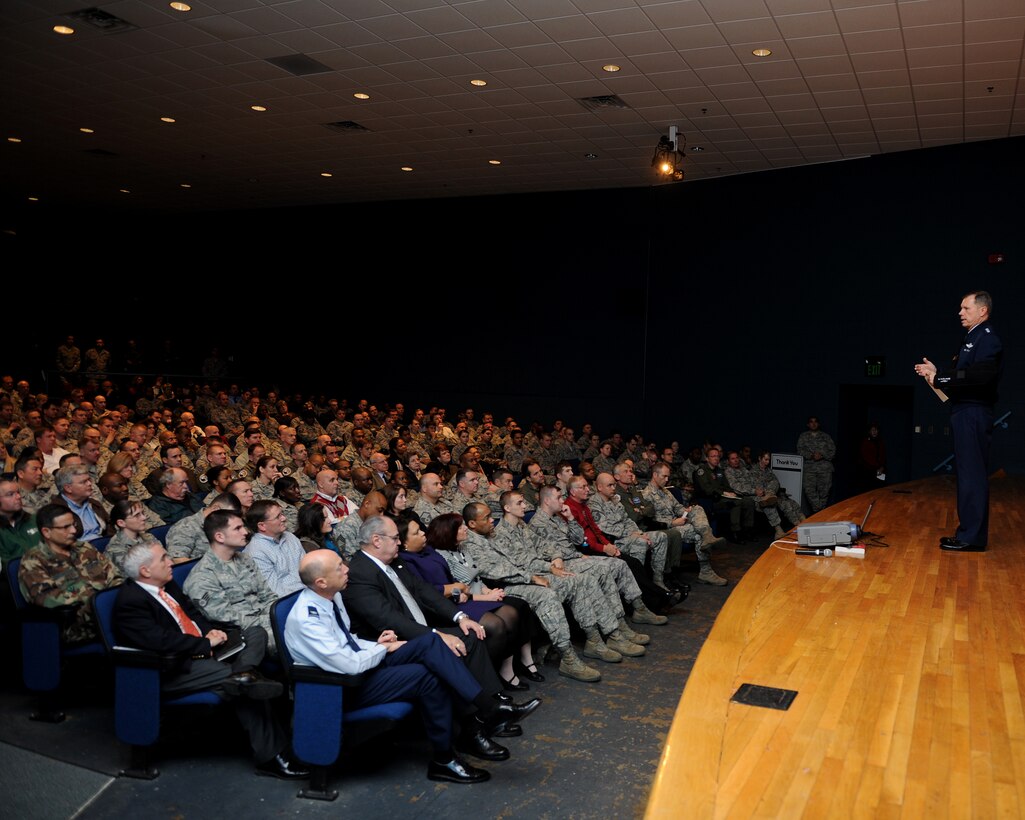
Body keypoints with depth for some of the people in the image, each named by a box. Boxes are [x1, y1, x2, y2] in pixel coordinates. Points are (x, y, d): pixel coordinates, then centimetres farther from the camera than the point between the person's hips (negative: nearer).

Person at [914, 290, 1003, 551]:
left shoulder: (987, 337, -10)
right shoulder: (973, 338, 20)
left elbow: (981, 375, -25)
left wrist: (940, 379, -22)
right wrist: (936, 373, 6)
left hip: (974, 415, -10)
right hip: (965, 414, 10)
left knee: (972, 475, -7)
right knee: (969, 474, 13)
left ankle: (972, 537, -3)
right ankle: (969, 532, 20)